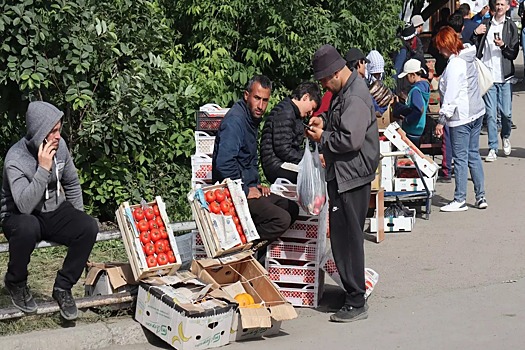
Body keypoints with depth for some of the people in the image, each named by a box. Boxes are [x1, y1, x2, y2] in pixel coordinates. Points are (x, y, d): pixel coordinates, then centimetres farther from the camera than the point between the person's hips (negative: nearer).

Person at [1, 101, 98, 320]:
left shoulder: (59, 146, -8)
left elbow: (72, 184, 9)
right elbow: (24, 206, -35)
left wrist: (78, 219, 6)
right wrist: (43, 169, -38)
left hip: (55, 213, 5)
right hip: (19, 218, -5)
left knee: (89, 227, -22)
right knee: (27, 228, -39)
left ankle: (63, 287, -5)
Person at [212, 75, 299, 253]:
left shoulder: (252, 118, 14)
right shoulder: (235, 120, -19)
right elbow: (224, 164, -29)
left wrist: (256, 185, 15)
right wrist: (245, 191, -18)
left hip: (248, 188, 10)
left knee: (291, 209, 10)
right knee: (282, 219, -20)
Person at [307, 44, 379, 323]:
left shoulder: (355, 98, -19)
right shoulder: (343, 92, 14)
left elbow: (351, 140, -26)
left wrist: (322, 137, -13)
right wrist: (324, 122, 12)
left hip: (351, 176, -11)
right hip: (342, 175, 11)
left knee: (347, 237, -6)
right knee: (343, 235, 15)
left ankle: (356, 303, 0)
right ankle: (353, 293, 24)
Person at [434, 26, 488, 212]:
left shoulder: (454, 65, -19)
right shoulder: (469, 58, 9)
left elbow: (451, 95, -20)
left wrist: (441, 121, -14)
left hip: (461, 117, -9)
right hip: (477, 112, 9)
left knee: (460, 158, -1)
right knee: (474, 155, 14)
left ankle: (460, 200, 5)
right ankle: (481, 196, 17)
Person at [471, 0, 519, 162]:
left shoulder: (511, 26, 4)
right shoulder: (485, 24, 9)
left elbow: (514, 53, 2)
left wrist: (503, 45, -15)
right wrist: (475, 33, -4)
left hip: (504, 76, -1)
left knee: (506, 113, 0)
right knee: (490, 114, 0)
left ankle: (505, 137, 30)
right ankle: (493, 149, 5)